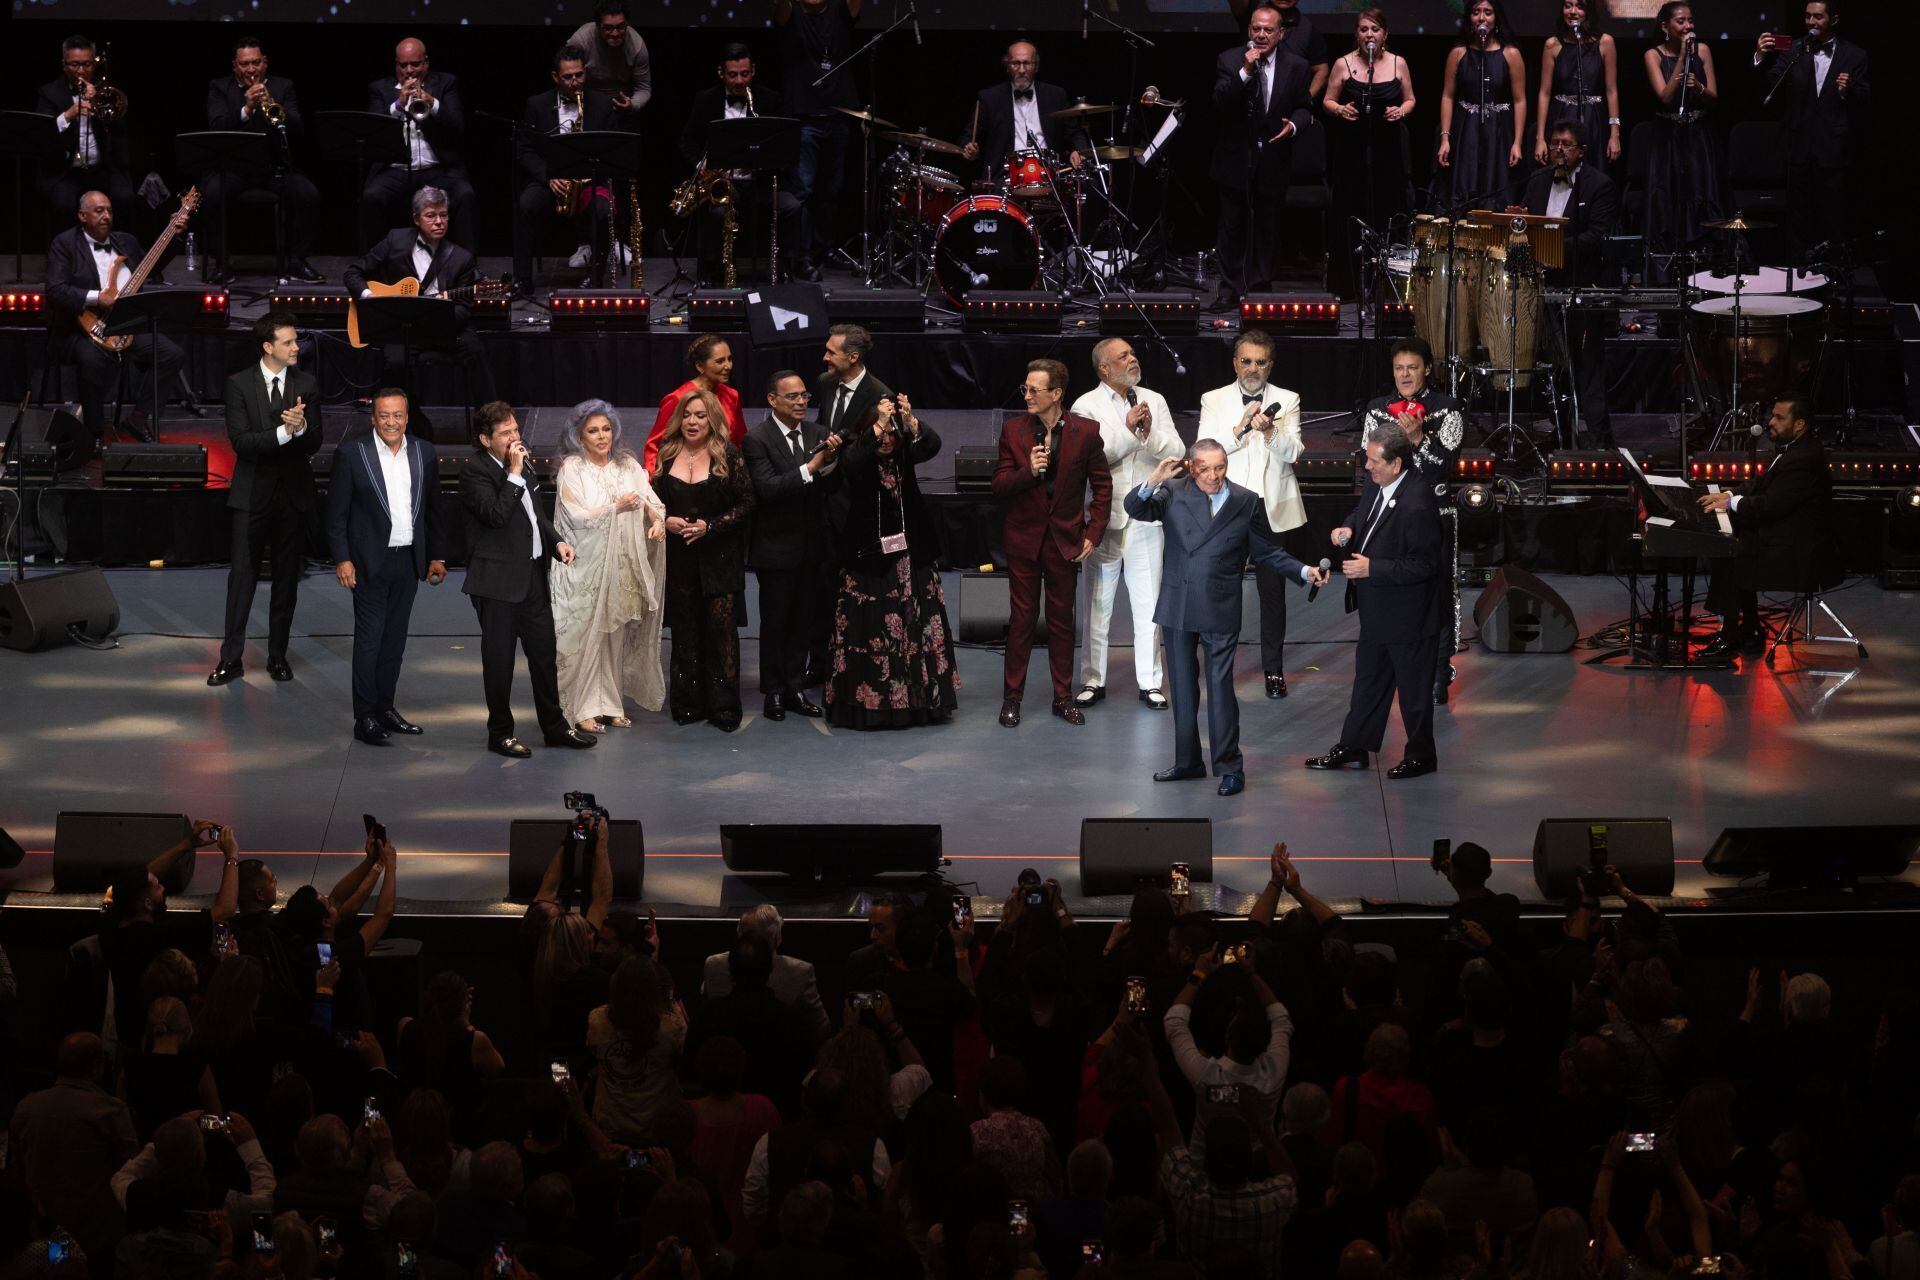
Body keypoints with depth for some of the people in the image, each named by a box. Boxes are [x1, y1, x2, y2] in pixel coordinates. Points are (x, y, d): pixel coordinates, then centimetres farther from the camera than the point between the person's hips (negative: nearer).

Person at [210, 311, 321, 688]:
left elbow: (314, 445, -3)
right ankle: (231, 658, 2)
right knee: (242, 576, -3)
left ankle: (278, 656, 18)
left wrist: (301, 427, -24)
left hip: (293, 492, 2)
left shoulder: (307, 384, 2)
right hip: (253, 492, -2)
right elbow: (241, 441, -14)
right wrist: (283, 433, -25)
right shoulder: (239, 384, -5)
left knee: (287, 578, 8)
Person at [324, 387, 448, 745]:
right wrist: (342, 559, -12)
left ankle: (385, 708, 22)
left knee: (395, 639, 12)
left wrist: (437, 555, 10)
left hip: (408, 562, 5)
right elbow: (336, 513, -6)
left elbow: (432, 508, 12)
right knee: (369, 640, -3)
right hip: (370, 563, -4)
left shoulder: (423, 452, 6)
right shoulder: (352, 454, -7)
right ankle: (365, 718, 2)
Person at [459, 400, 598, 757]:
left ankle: (555, 726, 25)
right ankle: (500, 733, 13)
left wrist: (556, 541, 7)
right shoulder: (474, 471, -14)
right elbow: (496, 514, -26)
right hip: (499, 579, -8)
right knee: (499, 658, 3)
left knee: (544, 653, 14)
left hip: (533, 575, 8)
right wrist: (515, 473, -21)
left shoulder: (522, 465, 11)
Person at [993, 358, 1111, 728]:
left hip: (1065, 538, 0)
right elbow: (999, 485, -4)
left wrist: (1093, 534, -4)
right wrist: (1028, 471, -23)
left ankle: (1063, 698, 18)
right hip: (1023, 538, 0)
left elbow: (1102, 485, 2)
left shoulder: (1085, 431, -5)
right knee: (1022, 618, 4)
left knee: (1062, 620, 8)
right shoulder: (1013, 430, -3)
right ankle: (1012, 698, 12)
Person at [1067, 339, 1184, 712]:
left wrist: (1150, 433, -17)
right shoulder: (1086, 406, -4)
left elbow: (1177, 452, 0)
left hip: (1146, 517, 2)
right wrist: (1128, 428, -20)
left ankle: (1150, 681, 12)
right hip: (1104, 516, -2)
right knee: (1097, 604, 7)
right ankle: (1093, 680, 16)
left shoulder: (1154, 401, 7)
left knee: (1149, 604, 5)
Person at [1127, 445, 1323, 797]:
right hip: (1177, 608, 2)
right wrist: (1153, 481, -26)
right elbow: (1135, 509, -9)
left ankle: (1229, 767, 4)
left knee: (1220, 688, -4)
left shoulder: (1246, 503, 0)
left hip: (1220, 611, -2)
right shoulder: (1173, 494, 1)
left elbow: (1267, 552, 7)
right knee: (1182, 687, 12)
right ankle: (1187, 761, 24)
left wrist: (1304, 571, -5)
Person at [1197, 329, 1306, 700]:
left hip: (1273, 510, 0)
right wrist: (1240, 428, -19)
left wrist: (1270, 431, -24)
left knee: (1273, 592, 5)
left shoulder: (1287, 401, 6)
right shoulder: (1214, 401, 5)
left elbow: (1293, 453, -5)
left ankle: (1274, 670, 15)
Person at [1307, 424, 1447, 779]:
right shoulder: (1374, 484, -2)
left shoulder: (1416, 505, -29)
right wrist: (1349, 528, -2)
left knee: (1413, 686, 8)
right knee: (1368, 680, 21)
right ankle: (1353, 747, 33)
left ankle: (1421, 755, 24)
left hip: (1406, 614, -9)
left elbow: (1424, 564, -26)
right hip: (1376, 610, 9)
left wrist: (1372, 569, -25)